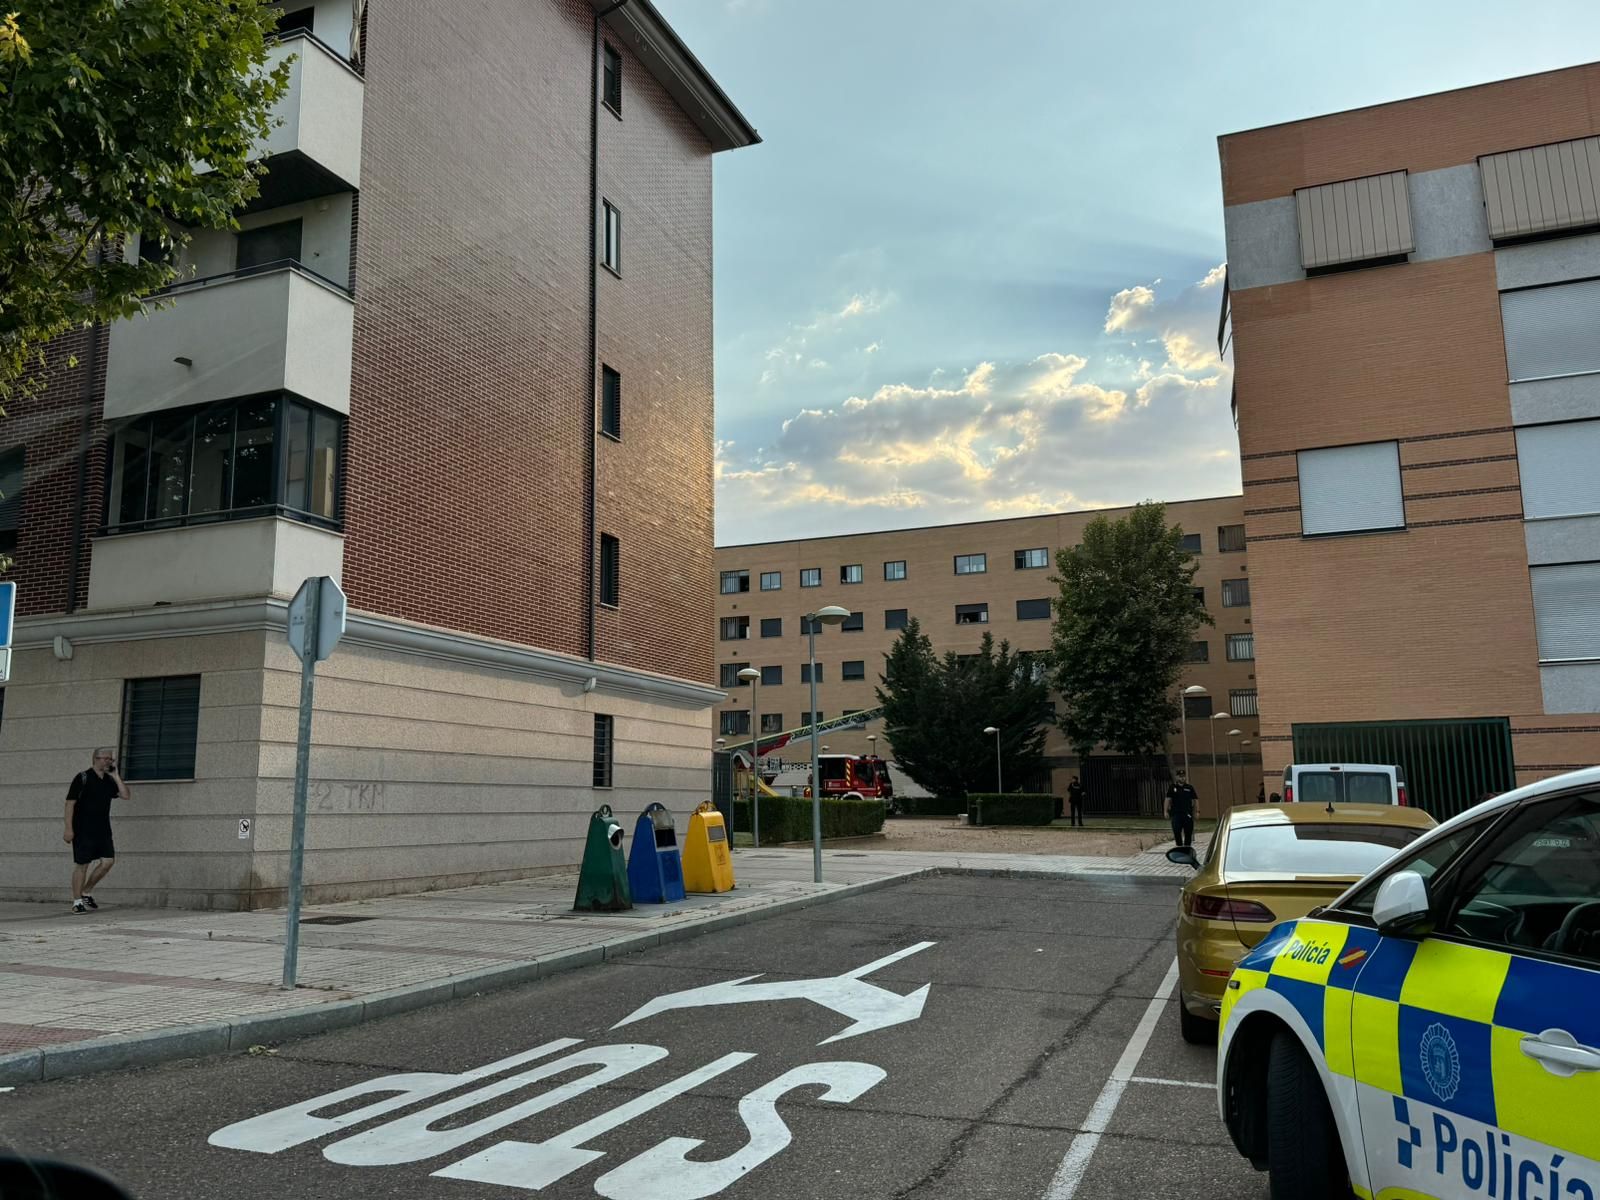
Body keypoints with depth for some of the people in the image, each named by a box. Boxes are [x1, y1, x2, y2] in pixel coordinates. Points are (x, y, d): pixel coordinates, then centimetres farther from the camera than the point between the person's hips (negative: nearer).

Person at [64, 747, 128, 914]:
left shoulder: (109, 780, 11)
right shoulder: (83, 778, -6)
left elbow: (125, 795, 0)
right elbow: (70, 803, -9)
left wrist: (115, 775, -3)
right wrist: (69, 829, -15)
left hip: (103, 830, 6)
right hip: (83, 830, -6)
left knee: (108, 861, 0)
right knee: (82, 865, -1)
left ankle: (87, 892, 18)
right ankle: (77, 902, 7)